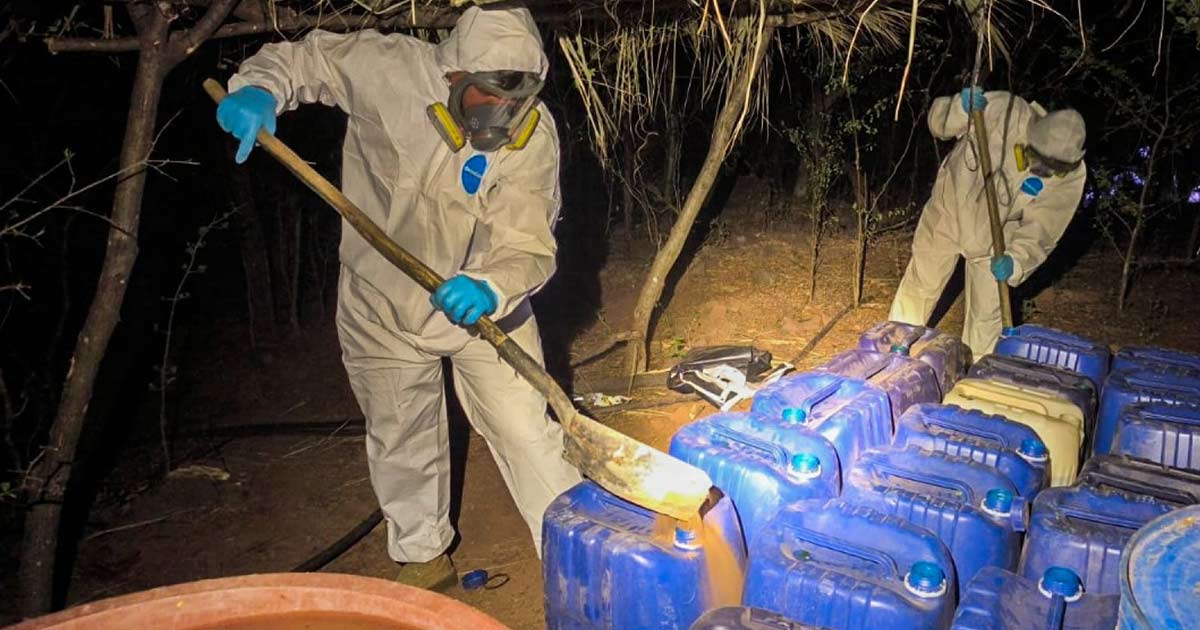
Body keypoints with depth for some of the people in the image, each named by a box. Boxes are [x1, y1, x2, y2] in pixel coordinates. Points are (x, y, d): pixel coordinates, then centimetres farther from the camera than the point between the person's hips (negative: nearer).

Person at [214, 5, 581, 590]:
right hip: (383, 306, 1)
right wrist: (258, 90, -26)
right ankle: (424, 558, 41)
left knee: (528, 435, 0)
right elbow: (297, 56, -4)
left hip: (481, 303, -1)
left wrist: (490, 287, -45)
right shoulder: (386, 68, -22)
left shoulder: (533, 132, -20)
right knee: (401, 442, 16)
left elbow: (530, 248, -24)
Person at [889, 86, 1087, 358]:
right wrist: (961, 109, -42)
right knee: (919, 288, 11)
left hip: (993, 238, 1)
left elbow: (1040, 231, -19)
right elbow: (938, 124, -20)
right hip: (948, 212, 0)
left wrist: (1016, 260, -37)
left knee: (987, 315, 5)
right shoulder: (1004, 110, -30)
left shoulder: (1071, 176, -25)